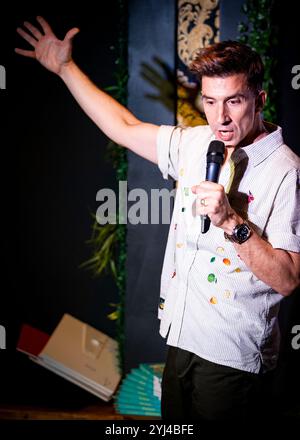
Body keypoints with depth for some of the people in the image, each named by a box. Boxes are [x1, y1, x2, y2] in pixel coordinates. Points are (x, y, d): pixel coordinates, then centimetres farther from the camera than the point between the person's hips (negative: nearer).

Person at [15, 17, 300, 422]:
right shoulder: (196, 143, 3)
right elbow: (125, 128, 14)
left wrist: (232, 222, -29)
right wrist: (64, 67, 15)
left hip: (232, 358, -7)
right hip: (182, 339, 7)